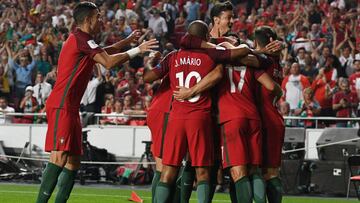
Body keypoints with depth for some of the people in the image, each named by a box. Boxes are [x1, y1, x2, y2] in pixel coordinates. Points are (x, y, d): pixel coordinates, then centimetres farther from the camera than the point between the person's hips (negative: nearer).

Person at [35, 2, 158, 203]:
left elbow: (103, 52, 39)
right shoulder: (82, 38, -9)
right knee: (60, 157, -19)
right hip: (62, 106, -11)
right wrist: (137, 50, -10)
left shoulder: (80, 39, 21)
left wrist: (128, 41, 37)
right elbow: (108, 62, -17)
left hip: (69, 107, 11)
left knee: (73, 161, 8)